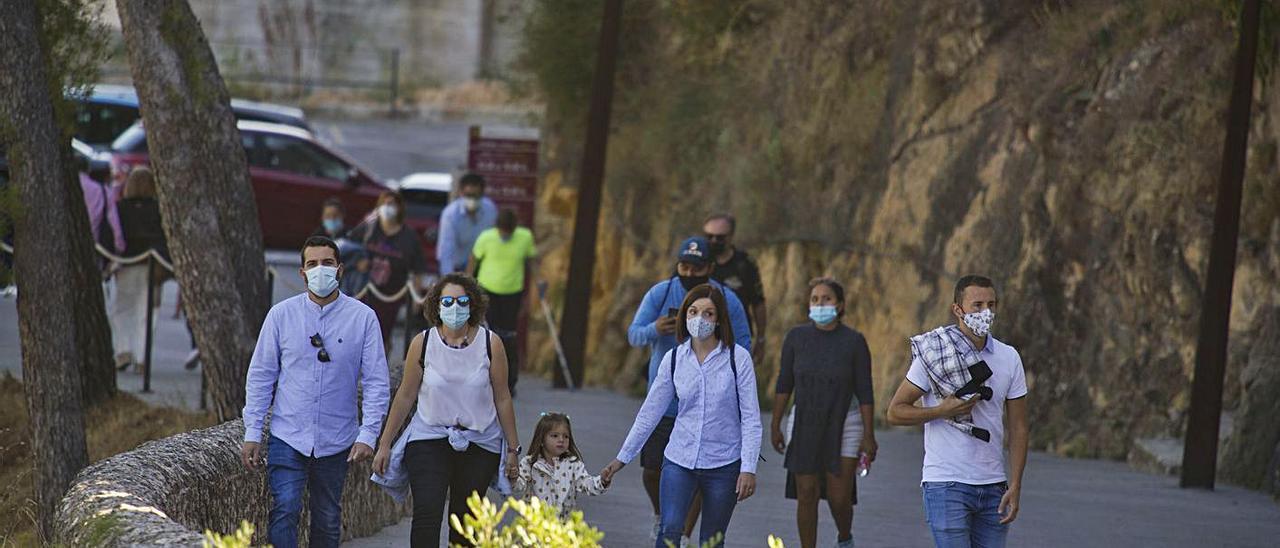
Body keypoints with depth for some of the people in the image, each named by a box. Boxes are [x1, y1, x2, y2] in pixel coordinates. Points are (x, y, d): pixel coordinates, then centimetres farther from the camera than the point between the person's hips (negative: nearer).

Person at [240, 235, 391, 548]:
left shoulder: (362, 318, -1)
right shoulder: (281, 315, 1)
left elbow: (376, 382, -2)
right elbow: (260, 376, 5)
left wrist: (368, 435, -11)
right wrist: (252, 433, 1)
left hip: (337, 442, 1)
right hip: (288, 438, -1)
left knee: (328, 521, 8)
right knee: (285, 510, -17)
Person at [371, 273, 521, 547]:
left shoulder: (490, 344, -3)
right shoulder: (422, 344, -3)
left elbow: (502, 399, 3)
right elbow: (406, 396, 5)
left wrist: (513, 449, 5)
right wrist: (385, 445, 6)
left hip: (479, 444, 1)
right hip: (429, 440, -1)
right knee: (427, 514, -17)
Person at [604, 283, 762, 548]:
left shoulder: (738, 358, -5)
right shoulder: (674, 358, 3)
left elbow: (751, 417, -6)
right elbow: (650, 412, 10)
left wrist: (748, 469, -12)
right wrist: (622, 458, 11)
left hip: (724, 464, -2)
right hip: (679, 460, 2)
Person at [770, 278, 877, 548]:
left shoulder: (854, 341, -7)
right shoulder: (797, 337, -1)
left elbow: (865, 392, -5)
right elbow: (784, 384, 5)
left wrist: (869, 435, -7)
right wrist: (776, 425, 5)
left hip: (843, 426, -2)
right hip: (804, 426, 2)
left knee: (839, 498, -3)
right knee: (807, 495, -1)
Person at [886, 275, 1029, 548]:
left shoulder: (1009, 358, 6)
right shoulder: (933, 354, -5)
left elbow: (1018, 427, 8)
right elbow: (895, 412, -2)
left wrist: (1015, 486, 0)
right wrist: (943, 411, -17)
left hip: (993, 485, 5)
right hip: (947, 484, -5)